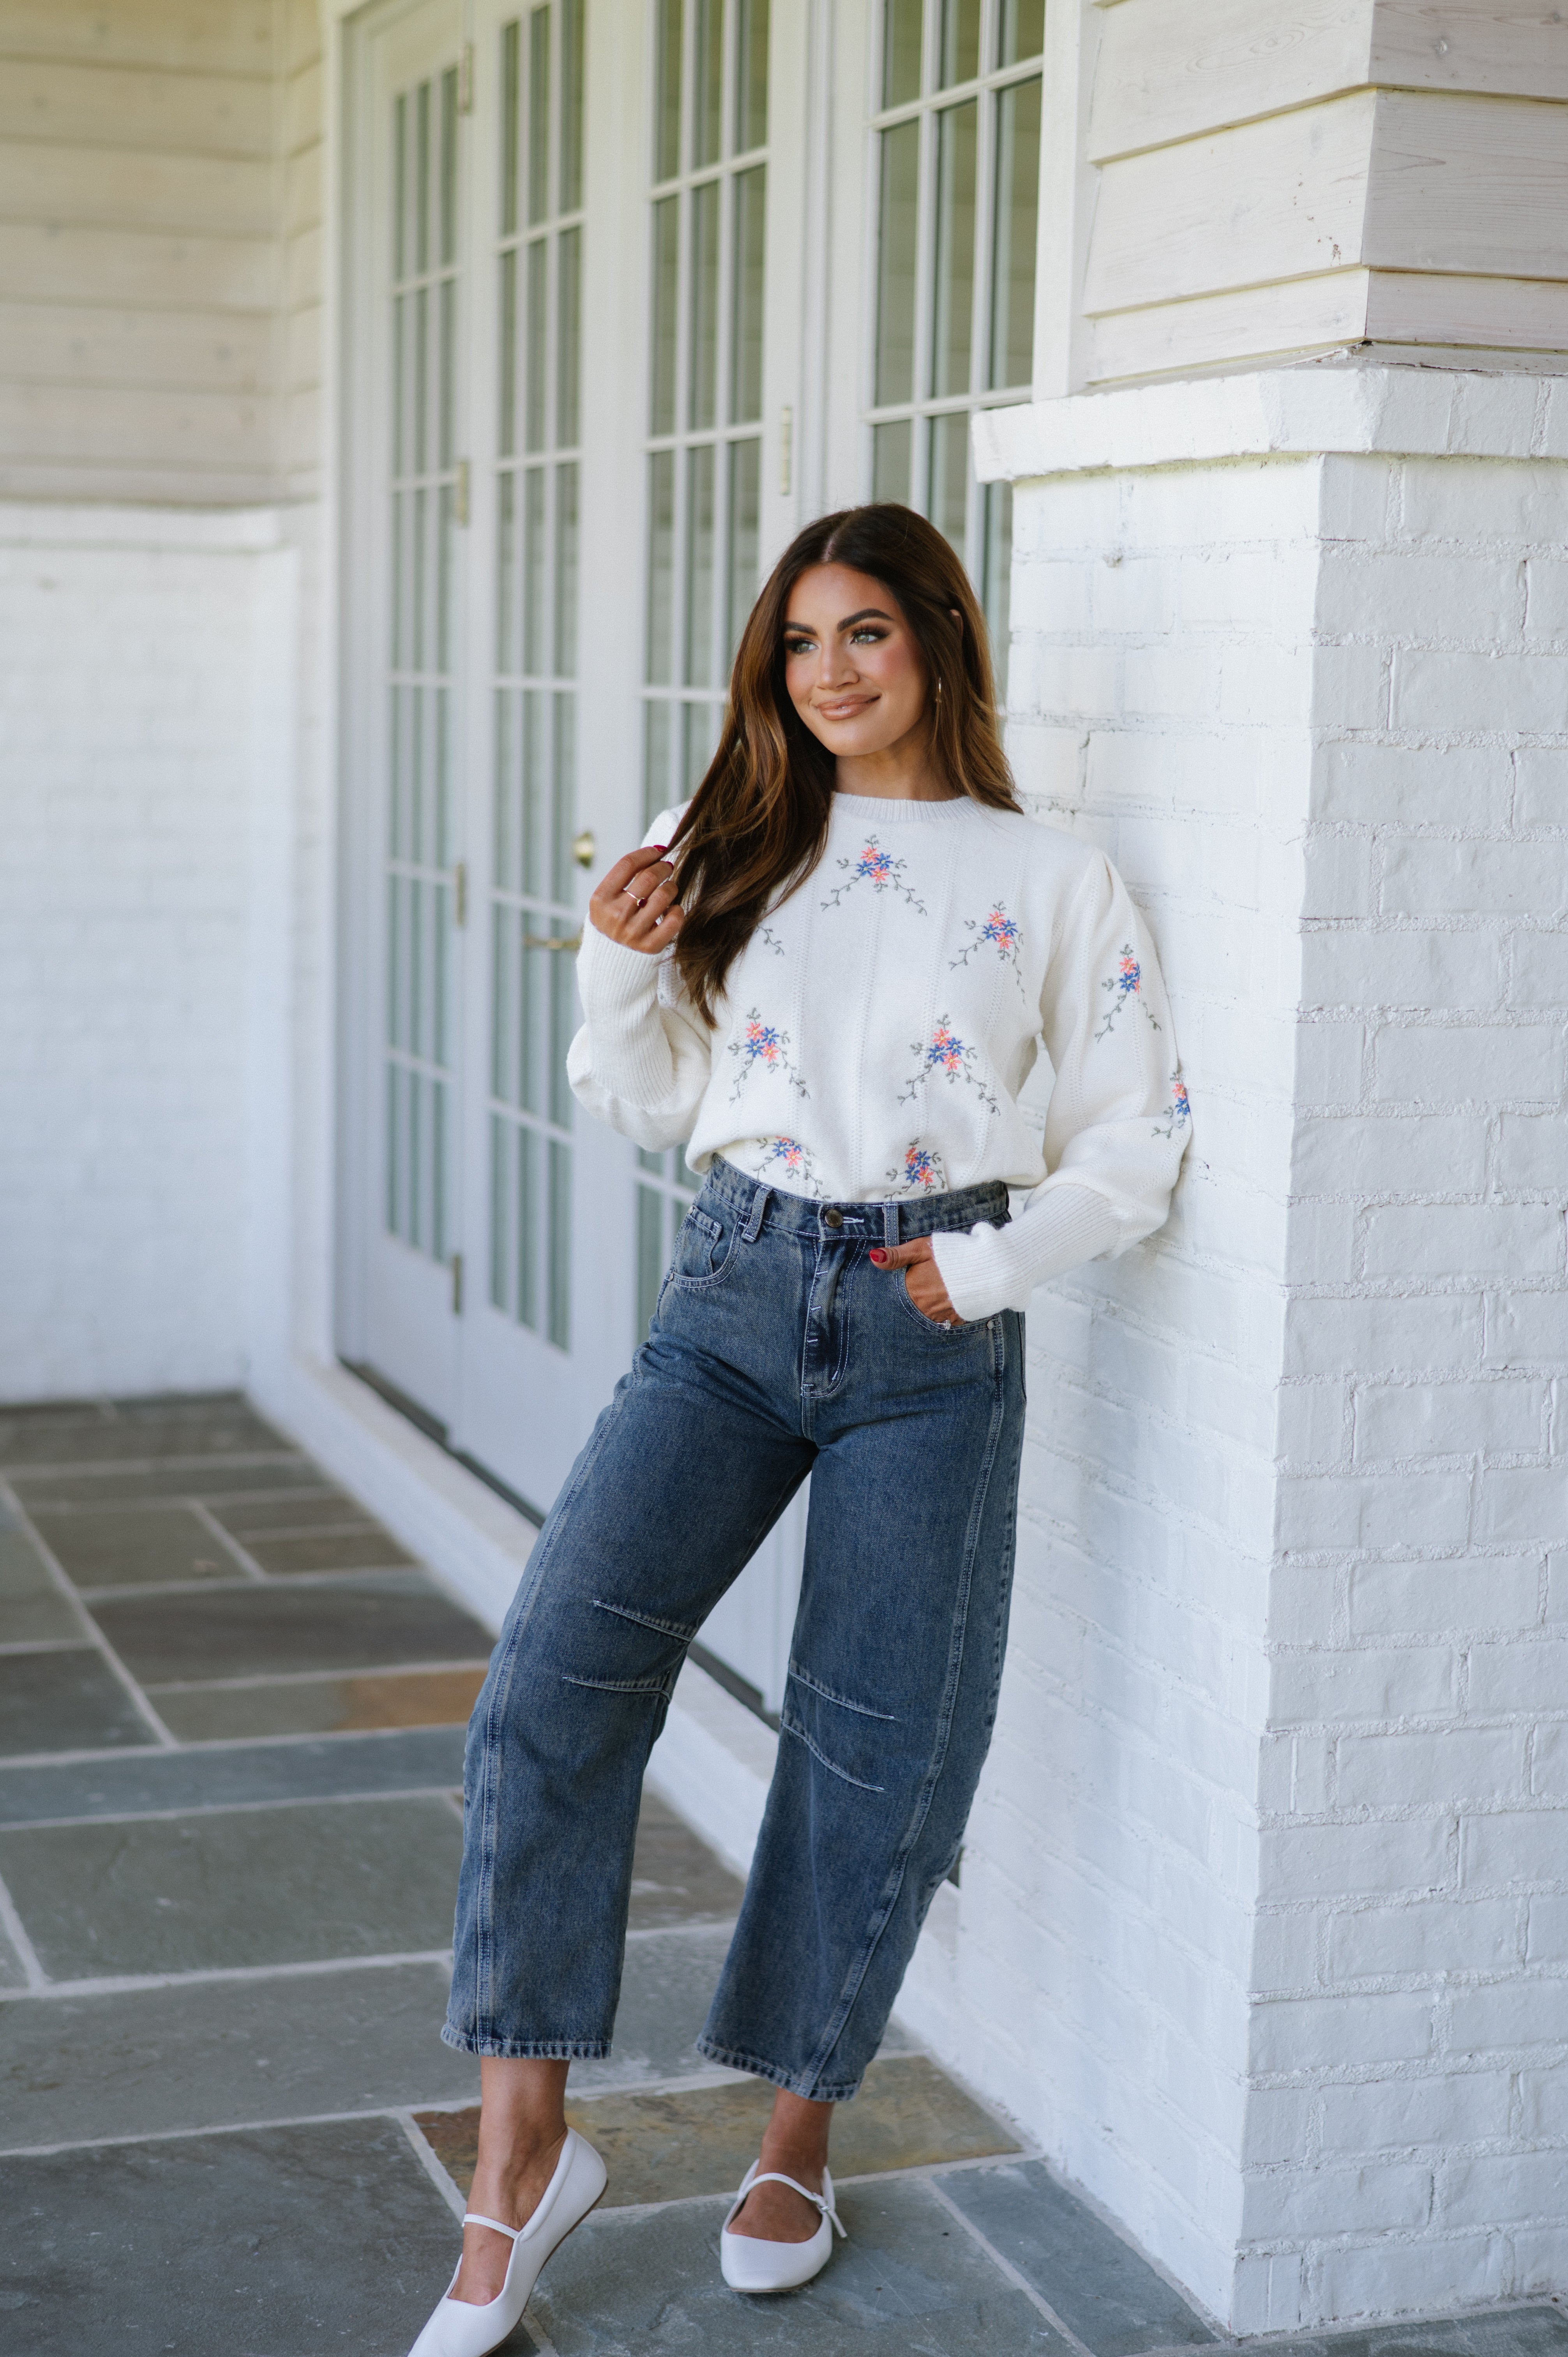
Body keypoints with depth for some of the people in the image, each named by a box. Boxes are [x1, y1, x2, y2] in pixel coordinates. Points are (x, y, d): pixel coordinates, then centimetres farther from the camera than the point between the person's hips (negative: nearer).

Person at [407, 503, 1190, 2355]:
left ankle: (798, 2134, 25)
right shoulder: (734, 851, 10)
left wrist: (1001, 1262, -7)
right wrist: (620, 969, -3)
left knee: (875, 1746, 4)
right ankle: (522, 2151, -8)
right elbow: (653, 1106, 13)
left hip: (933, 1324, -1)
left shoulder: (1050, 880, 4)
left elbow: (1137, 1134, 5)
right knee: (556, 1668, -16)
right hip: (735, 1294, 2)